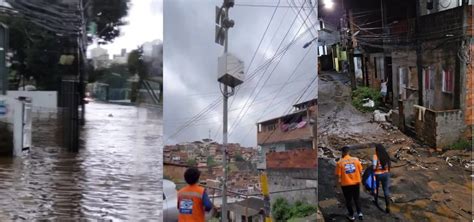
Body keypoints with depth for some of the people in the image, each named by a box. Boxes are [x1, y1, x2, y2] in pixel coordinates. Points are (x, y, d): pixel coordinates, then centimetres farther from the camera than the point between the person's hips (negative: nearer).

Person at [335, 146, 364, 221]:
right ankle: (359, 212, 10)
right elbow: (360, 172, 2)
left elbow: (339, 175, -12)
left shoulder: (339, 162, -13)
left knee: (348, 200, 14)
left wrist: (339, 181, 6)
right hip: (356, 183, 2)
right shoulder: (355, 159, -5)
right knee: (356, 199, 21)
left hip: (346, 184, -2)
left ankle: (351, 215, 24)